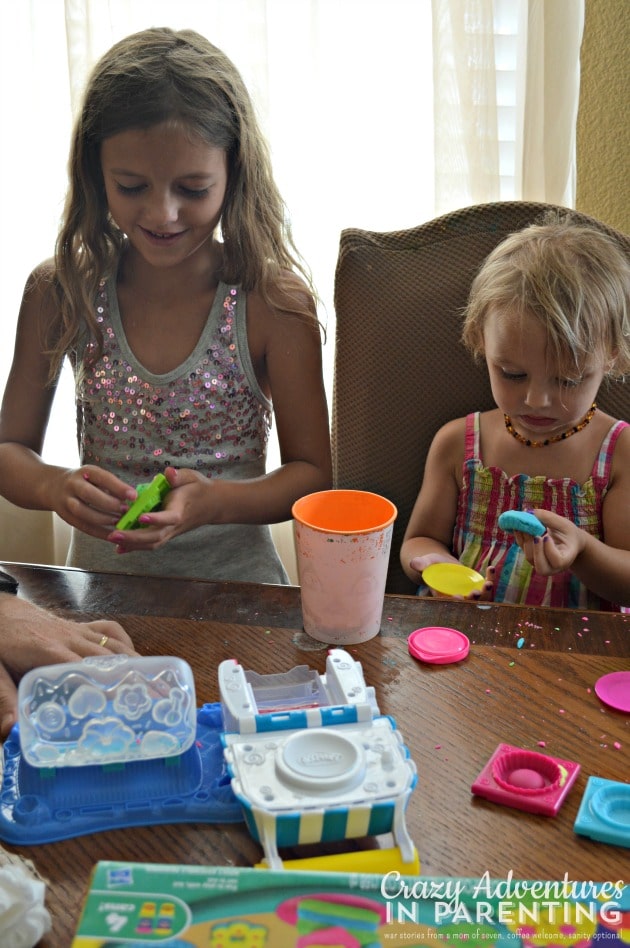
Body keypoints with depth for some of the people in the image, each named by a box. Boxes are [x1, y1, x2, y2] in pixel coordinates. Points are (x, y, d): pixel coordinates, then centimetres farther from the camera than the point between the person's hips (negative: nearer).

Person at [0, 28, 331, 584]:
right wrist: (57, 488, -17)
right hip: (100, 585, 2)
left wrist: (213, 503, -20)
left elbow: (312, 472, -2)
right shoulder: (60, 294, -2)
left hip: (235, 582, -1)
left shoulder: (273, 303, -8)